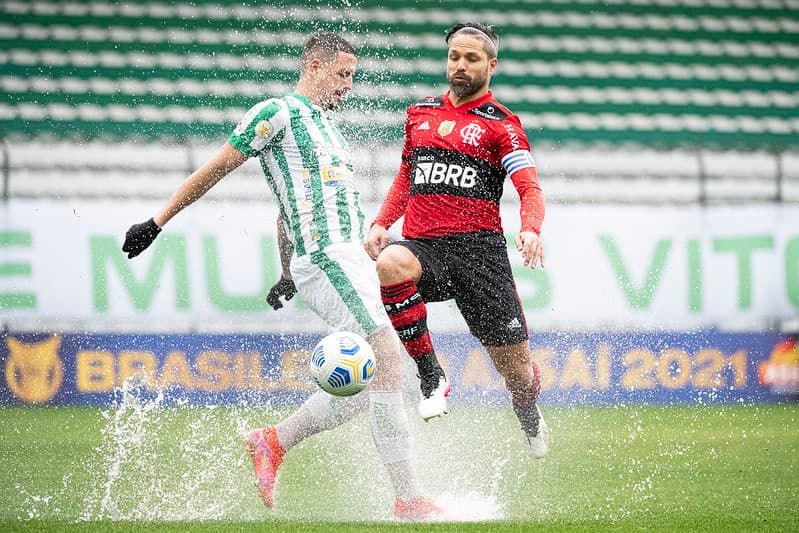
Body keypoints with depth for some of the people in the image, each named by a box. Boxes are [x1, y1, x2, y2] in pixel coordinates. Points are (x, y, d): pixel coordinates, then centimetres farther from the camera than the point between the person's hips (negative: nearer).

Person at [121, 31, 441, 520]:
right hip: (326, 258, -9)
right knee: (388, 365, -17)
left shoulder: (326, 126, 25)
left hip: (352, 258, 9)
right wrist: (158, 222, 2)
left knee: (368, 383, 4)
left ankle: (274, 442, 17)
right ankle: (409, 499, -17)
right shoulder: (279, 113, -1)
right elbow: (214, 169, 1)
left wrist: (289, 276, 32)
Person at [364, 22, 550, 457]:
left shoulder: (501, 124, 5)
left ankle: (530, 421, 39)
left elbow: (530, 188, -6)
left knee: (514, 364, 1)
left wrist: (530, 229, -28)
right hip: (422, 244, 2)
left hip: (478, 246, -2)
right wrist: (380, 222, 11)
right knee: (389, 265, -37)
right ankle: (431, 377, -23)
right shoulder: (420, 114, 18)